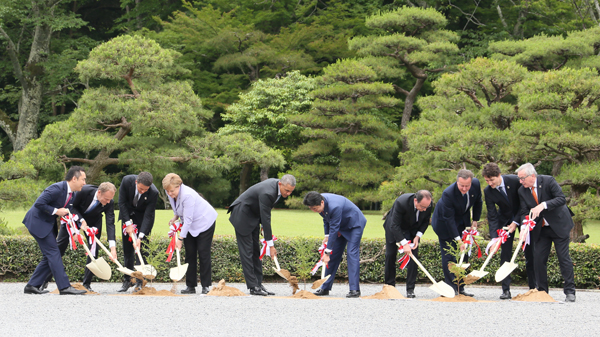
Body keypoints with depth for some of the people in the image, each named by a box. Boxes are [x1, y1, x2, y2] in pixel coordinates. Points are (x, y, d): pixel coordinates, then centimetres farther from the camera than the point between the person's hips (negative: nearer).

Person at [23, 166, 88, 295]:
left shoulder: (72, 195, 8)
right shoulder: (57, 189, -22)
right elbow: (39, 203, -27)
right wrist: (55, 211, -23)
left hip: (47, 224, 10)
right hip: (38, 222, -10)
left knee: (50, 256, 9)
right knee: (53, 253, -13)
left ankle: (32, 285, 13)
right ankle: (64, 287, -15)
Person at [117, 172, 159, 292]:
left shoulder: (153, 193, -31)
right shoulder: (127, 181, -27)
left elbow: (148, 216, -27)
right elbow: (122, 203, -16)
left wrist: (140, 237, -32)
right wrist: (128, 223, -21)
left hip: (143, 217, -2)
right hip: (128, 214, 2)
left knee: (141, 247, -11)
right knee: (127, 248, 1)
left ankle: (140, 282, -7)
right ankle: (127, 280, 6)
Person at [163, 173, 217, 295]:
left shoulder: (187, 195, -34)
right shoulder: (171, 193, -10)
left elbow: (188, 220, -31)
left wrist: (180, 238, -29)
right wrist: (175, 217, -3)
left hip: (204, 222, -8)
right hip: (190, 225, 8)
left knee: (203, 253, -10)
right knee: (190, 254, 2)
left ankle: (206, 286, -5)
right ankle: (191, 286, 3)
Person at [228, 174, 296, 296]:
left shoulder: (276, 184, -5)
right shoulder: (267, 193, -33)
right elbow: (266, 219, -30)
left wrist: (263, 226, 11)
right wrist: (271, 245, -26)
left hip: (253, 216, 10)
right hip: (242, 216, -10)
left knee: (255, 251, 8)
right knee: (247, 251, -9)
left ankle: (258, 284, 9)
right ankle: (253, 287, -10)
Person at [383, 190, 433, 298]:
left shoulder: (428, 204, -26)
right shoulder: (401, 202, -39)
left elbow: (425, 221, -5)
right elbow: (394, 225, -34)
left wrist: (418, 236, -17)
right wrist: (404, 243, -38)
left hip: (412, 229, 3)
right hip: (394, 228, -3)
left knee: (413, 255, -10)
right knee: (390, 255, -3)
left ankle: (410, 289, -8)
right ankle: (390, 286, 11)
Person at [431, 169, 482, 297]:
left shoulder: (476, 184, -20)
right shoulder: (448, 193, -35)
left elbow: (478, 202, 3)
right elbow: (449, 219, -31)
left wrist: (475, 221, 2)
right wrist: (458, 240, -33)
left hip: (463, 220, 5)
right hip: (445, 223, -5)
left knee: (463, 255, 4)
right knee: (449, 256, -9)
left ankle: (460, 288, 9)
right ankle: (451, 288, -5)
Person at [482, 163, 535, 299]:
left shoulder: (515, 181, -23)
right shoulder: (488, 191, -16)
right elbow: (492, 217, -14)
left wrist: (515, 222, -19)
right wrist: (494, 238, -25)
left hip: (522, 217, -1)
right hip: (505, 220, 1)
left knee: (530, 253, -1)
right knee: (505, 253, -8)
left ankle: (533, 288, 7)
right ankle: (506, 290, -7)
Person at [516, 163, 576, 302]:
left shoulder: (548, 181, -16)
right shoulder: (522, 191, -3)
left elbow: (562, 199, -24)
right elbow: (524, 212, -3)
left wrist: (543, 205, -37)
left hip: (559, 225, -4)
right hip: (540, 228, 5)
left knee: (564, 258, -5)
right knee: (538, 259, -1)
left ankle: (570, 292, 2)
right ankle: (542, 291, 9)